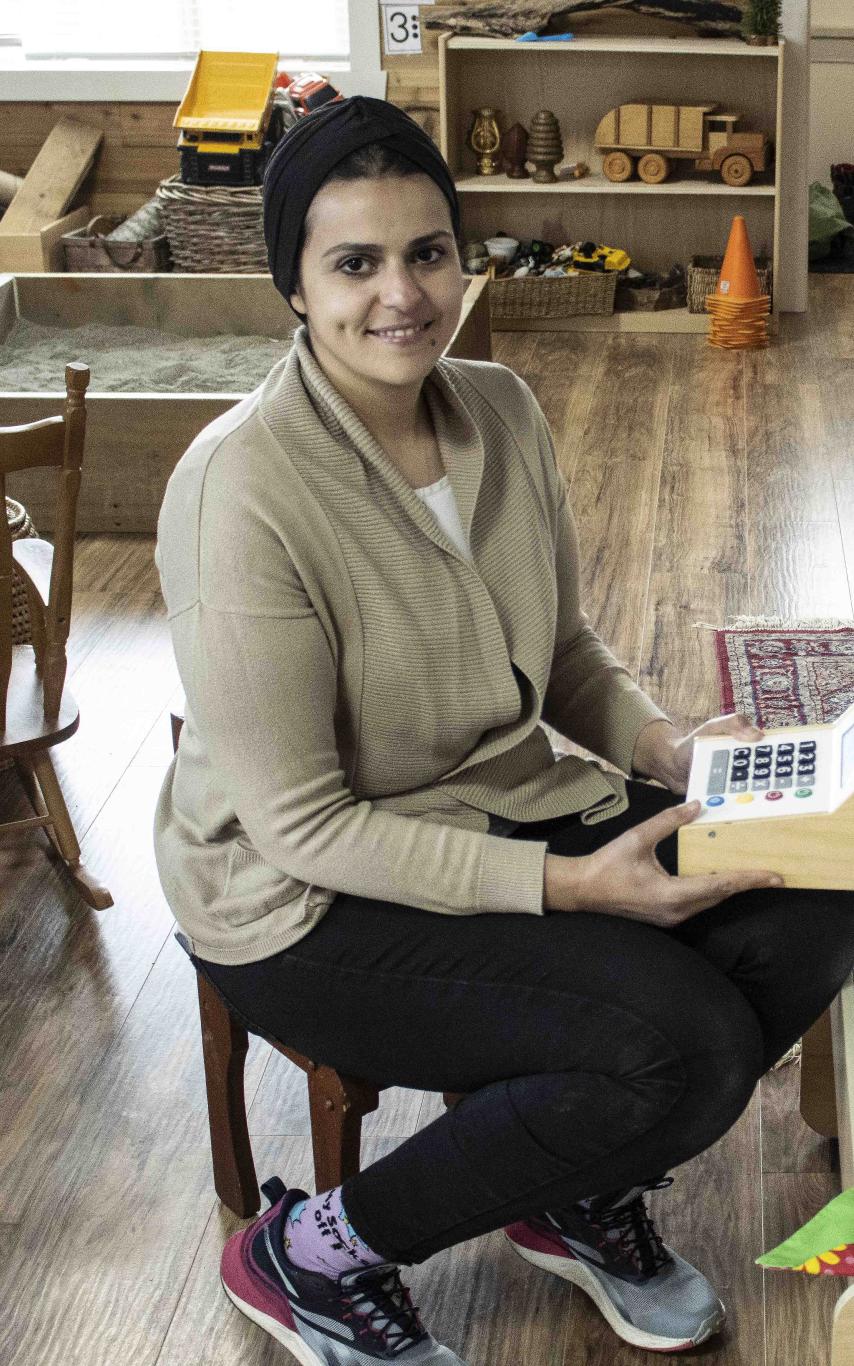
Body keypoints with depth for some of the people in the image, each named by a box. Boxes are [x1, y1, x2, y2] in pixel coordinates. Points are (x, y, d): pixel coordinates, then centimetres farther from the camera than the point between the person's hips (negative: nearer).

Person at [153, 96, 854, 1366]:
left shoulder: (501, 409, -1)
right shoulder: (243, 492, -24)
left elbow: (562, 648, 13)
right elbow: (299, 822, -21)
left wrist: (664, 746, -8)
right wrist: (569, 887, -25)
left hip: (506, 802, 7)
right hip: (307, 897, -7)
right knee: (683, 1043, -24)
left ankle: (582, 1198, 13)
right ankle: (317, 1254, -3)